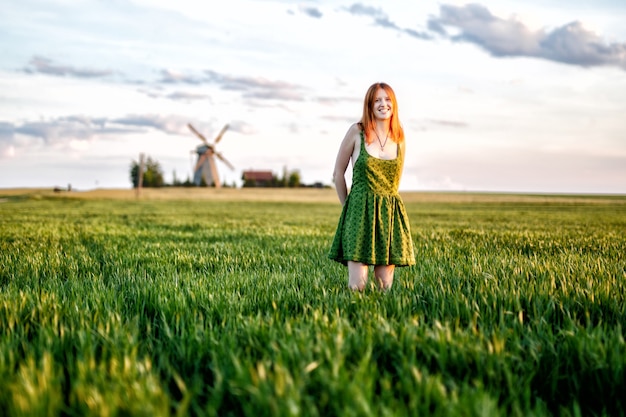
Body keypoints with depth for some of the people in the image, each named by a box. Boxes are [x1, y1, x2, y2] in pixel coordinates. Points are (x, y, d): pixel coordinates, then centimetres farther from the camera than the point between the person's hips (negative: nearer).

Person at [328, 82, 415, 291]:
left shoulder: (399, 136, 7)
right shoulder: (356, 131, -3)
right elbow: (338, 173, 6)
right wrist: (348, 205, 8)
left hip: (390, 214, 3)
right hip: (360, 211, -3)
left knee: (385, 286, 3)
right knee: (357, 286, -10)